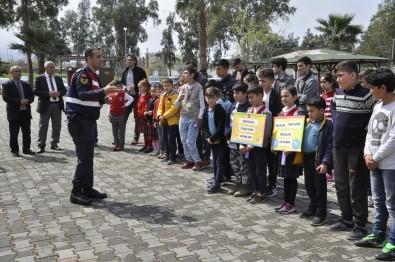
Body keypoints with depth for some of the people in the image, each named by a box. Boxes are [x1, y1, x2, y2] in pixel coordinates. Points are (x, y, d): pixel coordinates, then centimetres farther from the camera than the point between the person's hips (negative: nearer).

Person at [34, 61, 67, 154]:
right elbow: (35, 91, -10)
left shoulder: (58, 78, 12)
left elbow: (64, 90, 11)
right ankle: (41, 146, 6)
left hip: (57, 105, 5)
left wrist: (59, 93, -10)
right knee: (43, 126, 1)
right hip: (45, 105, -4)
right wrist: (48, 94, -19)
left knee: (57, 126, 9)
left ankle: (54, 144, 21)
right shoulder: (39, 78, -2)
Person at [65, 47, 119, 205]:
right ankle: (76, 192, 0)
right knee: (84, 157, -8)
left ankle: (87, 189, 21)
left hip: (88, 121, 9)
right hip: (79, 121, -9)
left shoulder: (94, 76, 16)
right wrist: (103, 91, -34)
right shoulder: (82, 74, -13)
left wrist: (105, 95, 3)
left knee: (88, 157, 13)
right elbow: (83, 95, -27)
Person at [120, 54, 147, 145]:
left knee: (137, 118, 5)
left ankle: (136, 137, 14)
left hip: (137, 96, -4)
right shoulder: (125, 71, 12)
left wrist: (134, 87, -16)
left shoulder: (140, 71, -5)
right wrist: (123, 87, -2)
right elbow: (121, 82, 20)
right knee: (123, 116, 4)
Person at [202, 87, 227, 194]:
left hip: (220, 139, -6)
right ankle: (217, 179, 26)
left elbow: (221, 126, -18)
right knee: (215, 161, 15)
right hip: (211, 140, 6)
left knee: (219, 161, -2)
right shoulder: (206, 111, 7)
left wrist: (213, 138, -17)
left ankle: (217, 183, -1)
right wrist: (208, 137, -6)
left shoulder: (220, 110, -12)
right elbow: (204, 127, 9)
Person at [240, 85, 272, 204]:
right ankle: (256, 191, 28)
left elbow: (266, 133, -17)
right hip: (248, 146, 7)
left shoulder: (266, 113, -12)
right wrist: (242, 144, 0)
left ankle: (262, 194, 16)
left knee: (260, 171, 4)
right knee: (251, 170, 14)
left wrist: (253, 144, -19)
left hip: (259, 146, -7)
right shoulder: (249, 110, 9)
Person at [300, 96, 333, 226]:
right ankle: (312, 209, 34)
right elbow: (301, 140, 19)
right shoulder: (307, 123, 11)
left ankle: (321, 214, 15)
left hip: (318, 160, -8)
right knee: (309, 186, 18)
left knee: (320, 187, 4)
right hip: (307, 158, 8)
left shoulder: (327, 125, -13)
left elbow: (329, 147, -17)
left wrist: (325, 163, -23)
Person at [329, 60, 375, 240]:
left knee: (357, 188, 0)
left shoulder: (365, 95, -15)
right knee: (341, 185, 15)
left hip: (356, 147, -7)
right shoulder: (338, 94, 7)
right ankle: (347, 220, 29)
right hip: (338, 146, 8)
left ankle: (360, 225, 13)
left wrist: (365, 128, -12)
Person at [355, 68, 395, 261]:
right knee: (378, 202, 18)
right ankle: (378, 235, 31)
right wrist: (367, 155, 0)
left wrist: (376, 158, -12)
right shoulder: (377, 106, 11)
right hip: (375, 163, 9)